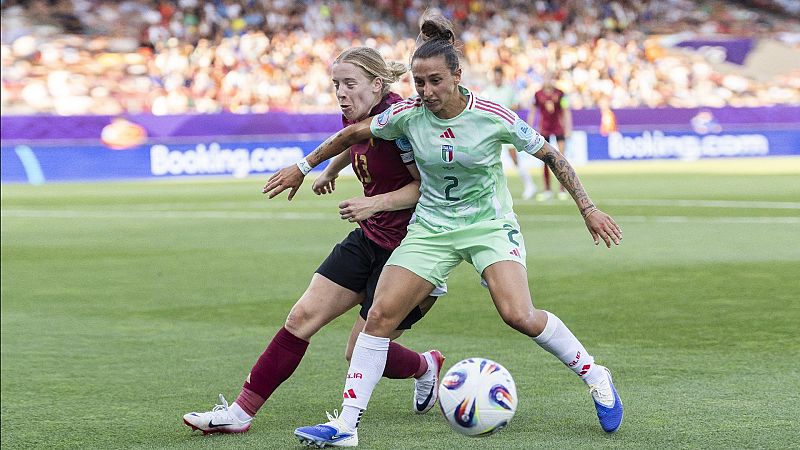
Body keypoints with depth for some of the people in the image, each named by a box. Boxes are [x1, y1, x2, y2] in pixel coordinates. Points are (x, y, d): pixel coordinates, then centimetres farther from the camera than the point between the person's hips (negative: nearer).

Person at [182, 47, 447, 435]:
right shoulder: (356, 117, 2)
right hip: (369, 239, 8)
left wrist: (375, 203, -30)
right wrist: (331, 170, 45)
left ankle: (426, 367, 29)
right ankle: (240, 412, 4)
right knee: (302, 318, 1)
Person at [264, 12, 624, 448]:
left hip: (490, 224, -3)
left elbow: (550, 154, -5)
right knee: (379, 316, -10)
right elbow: (353, 134, 7)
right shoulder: (408, 114, -11)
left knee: (519, 316, -23)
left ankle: (594, 375, 1)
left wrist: (588, 209, -5)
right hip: (431, 228, 3)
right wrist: (303, 167, 12)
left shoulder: (493, 118, -18)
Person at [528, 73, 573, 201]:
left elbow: (566, 111, 2)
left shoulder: (560, 94, -2)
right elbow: (532, 112, 9)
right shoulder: (538, 95, 1)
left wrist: (568, 128, -3)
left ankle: (562, 189, 2)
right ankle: (547, 190, 9)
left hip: (559, 128, -1)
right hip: (544, 129, 1)